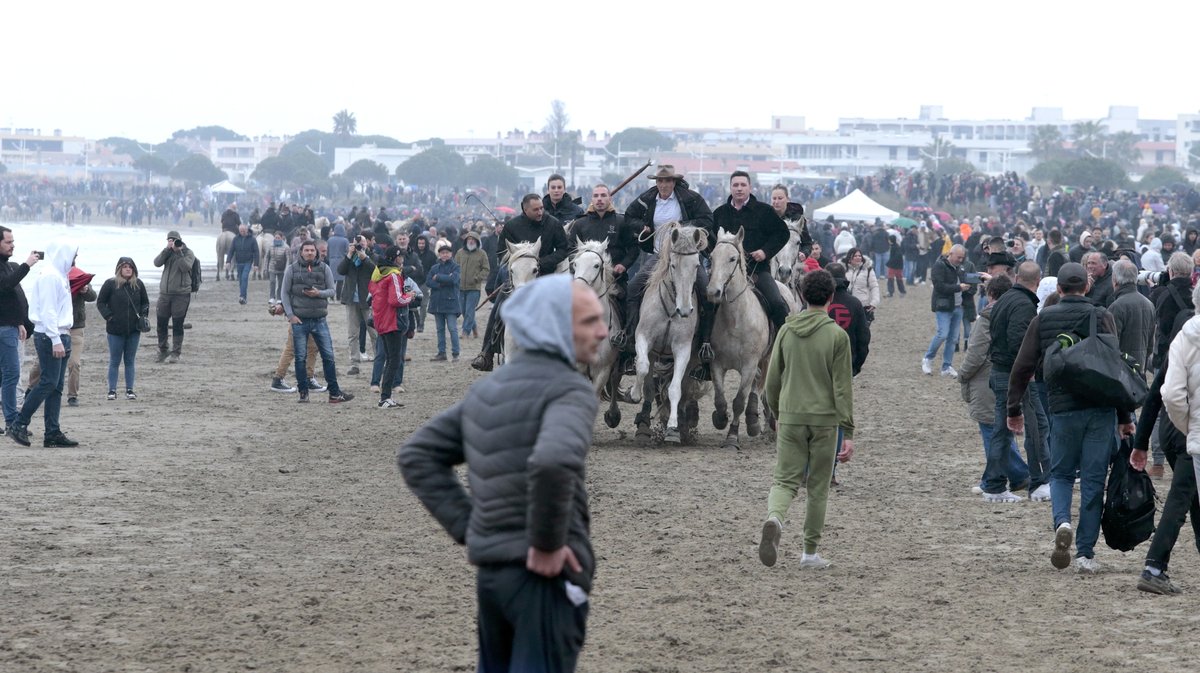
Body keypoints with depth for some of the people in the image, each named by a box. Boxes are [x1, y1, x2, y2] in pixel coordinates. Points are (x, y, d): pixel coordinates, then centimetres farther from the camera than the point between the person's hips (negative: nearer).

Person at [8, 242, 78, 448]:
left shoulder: (58, 275, 18)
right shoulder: (49, 276, -13)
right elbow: (47, 311, -19)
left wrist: (64, 338, 13)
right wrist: (56, 340, -22)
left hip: (59, 336, 10)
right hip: (50, 337, -10)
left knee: (56, 387, 7)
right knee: (49, 383, -10)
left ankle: (53, 434, 7)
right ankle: (19, 425, -5)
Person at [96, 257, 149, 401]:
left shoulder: (138, 284, 6)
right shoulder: (110, 284, -4)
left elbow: (145, 302, 18)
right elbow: (100, 302, 1)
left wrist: (143, 315, 2)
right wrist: (108, 316, -10)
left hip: (134, 330, 3)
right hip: (115, 330, -3)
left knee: (130, 361, 8)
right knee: (115, 361, 1)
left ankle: (129, 389, 12)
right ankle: (112, 390, 5)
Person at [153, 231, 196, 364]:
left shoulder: (188, 253, -2)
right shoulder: (168, 252, 11)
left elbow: (185, 267, -18)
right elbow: (157, 263, -5)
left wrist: (179, 252, -18)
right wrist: (167, 249, -12)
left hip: (181, 294, -5)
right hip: (165, 293, 5)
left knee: (177, 325, -3)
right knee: (161, 323, 8)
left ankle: (175, 353, 4)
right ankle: (162, 350, 22)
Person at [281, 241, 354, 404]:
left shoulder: (324, 268, 7)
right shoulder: (292, 270, 3)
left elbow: (331, 290, 7)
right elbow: (285, 293, 4)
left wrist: (319, 293, -14)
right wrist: (290, 315, -6)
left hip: (319, 320, 1)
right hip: (299, 321, -1)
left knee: (328, 356, 0)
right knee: (300, 358, 1)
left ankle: (334, 393, 5)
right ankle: (303, 392, 9)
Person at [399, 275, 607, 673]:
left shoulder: (485, 390, 13)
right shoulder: (569, 390, -12)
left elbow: (417, 456, 16)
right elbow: (554, 461, -33)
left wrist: (467, 528, 10)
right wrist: (547, 543, -19)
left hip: (491, 573, 8)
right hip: (546, 577, -8)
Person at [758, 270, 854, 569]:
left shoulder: (786, 331, 3)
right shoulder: (837, 335, -7)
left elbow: (772, 382, 8)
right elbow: (842, 387, -8)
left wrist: (779, 415, 23)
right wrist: (848, 433, -6)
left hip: (791, 418, 2)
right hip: (825, 420, -2)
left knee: (785, 480, 3)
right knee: (818, 488, 10)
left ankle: (774, 518, -30)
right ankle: (810, 553, 16)